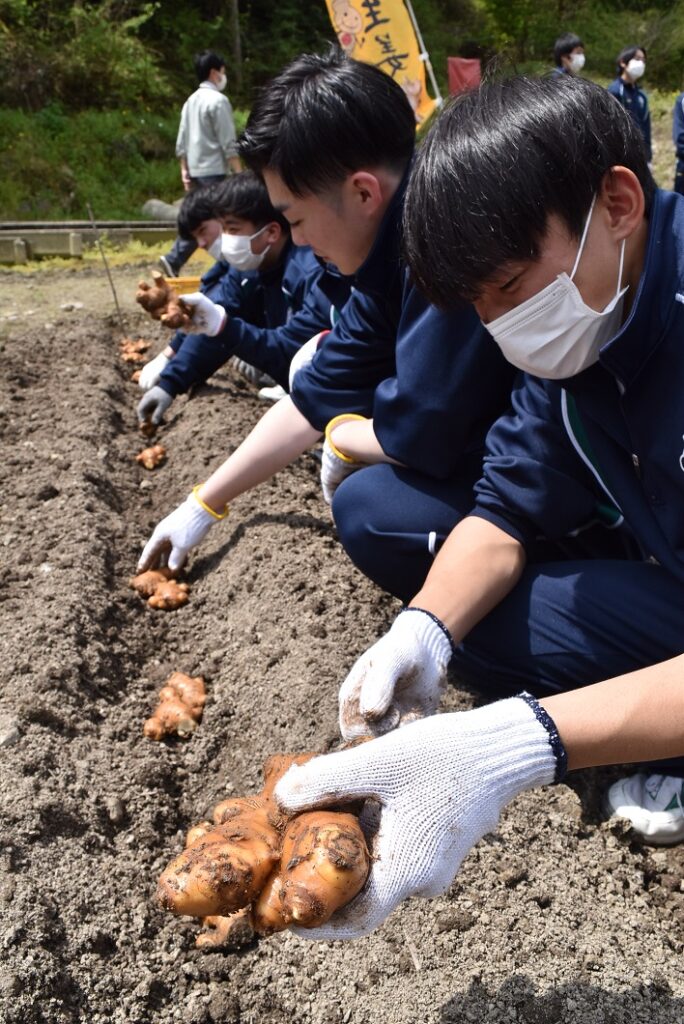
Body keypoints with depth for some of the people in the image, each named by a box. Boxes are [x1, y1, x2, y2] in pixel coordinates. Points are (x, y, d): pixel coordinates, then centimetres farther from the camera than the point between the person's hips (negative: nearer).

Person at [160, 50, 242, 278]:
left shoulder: (191, 100, 15)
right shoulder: (218, 100, -10)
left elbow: (182, 141, 15)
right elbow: (228, 143, -14)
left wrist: (184, 170, 18)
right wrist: (239, 172, -11)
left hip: (195, 170, 8)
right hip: (214, 170, -8)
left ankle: (173, 259, 3)